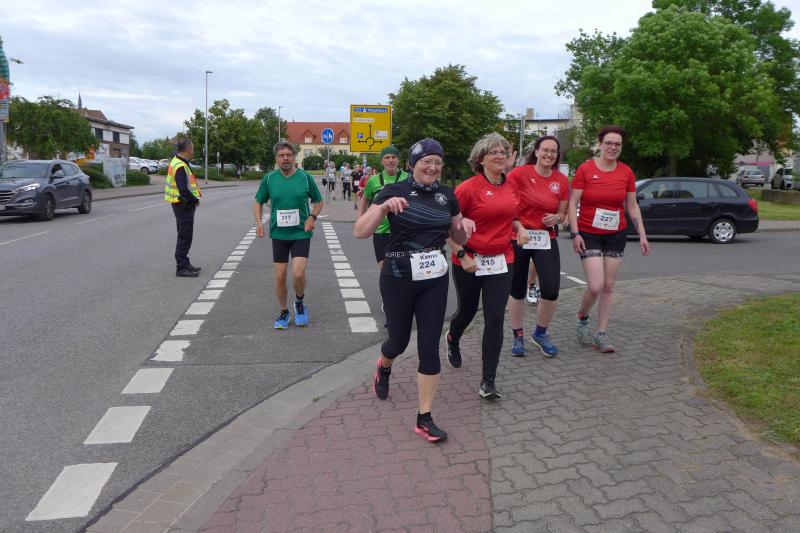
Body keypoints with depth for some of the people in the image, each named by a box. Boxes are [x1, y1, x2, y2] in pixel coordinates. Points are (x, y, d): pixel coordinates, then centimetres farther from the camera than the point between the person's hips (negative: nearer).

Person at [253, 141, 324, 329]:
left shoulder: (305, 177, -3)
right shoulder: (269, 178, -1)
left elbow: (318, 201, 8)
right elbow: (258, 202, 12)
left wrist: (312, 217, -9)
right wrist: (259, 222, -4)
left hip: (301, 233, -2)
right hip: (278, 234, 2)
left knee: (298, 274, -14)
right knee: (280, 276, 4)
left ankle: (300, 302, 18)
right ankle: (284, 312, 26)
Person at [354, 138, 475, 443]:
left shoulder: (447, 195, 5)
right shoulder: (395, 191, -8)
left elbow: (458, 238, 16)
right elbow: (359, 232, -13)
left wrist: (464, 226, -7)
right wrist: (384, 206, -28)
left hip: (435, 279, 3)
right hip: (398, 278, -3)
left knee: (429, 347, 1)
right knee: (399, 341, 13)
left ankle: (424, 418, 12)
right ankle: (384, 368, 51)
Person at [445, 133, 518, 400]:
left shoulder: (511, 186, 5)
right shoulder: (468, 187, -12)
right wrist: (461, 255, -16)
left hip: (501, 261, 3)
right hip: (469, 262, -3)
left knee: (495, 320, -3)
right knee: (467, 311, 17)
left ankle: (488, 381, 6)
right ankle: (453, 340, 53)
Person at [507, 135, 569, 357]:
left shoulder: (561, 180, 3)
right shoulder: (520, 173, -8)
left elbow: (562, 214, 11)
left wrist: (555, 218, -10)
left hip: (546, 239, 3)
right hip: (518, 236, -2)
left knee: (551, 290, -6)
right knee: (517, 290, 5)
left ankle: (541, 333, 20)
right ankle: (518, 336, 25)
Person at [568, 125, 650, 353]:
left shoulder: (626, 172, 3)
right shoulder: (585, 169, -7)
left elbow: (632, 206, 9)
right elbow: (572, 203, -7)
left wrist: (642, 235, 5)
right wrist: (575, 234, -15)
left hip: (616, 235, 4)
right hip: (589, 234, -3)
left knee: (608, 286, 6)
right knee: (595, 286, -12)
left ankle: (601, 334, 16)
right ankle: (582, 319, 19)